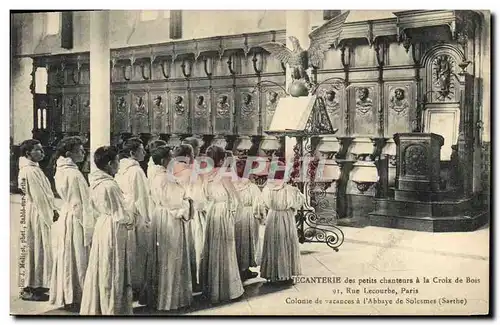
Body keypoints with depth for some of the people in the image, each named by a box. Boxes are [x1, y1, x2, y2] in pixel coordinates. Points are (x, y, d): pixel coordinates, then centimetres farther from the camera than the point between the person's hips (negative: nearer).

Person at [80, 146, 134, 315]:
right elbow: (121, 215, -18)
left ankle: (94, 308, 27)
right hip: (113, 231, -8)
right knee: (113, 271, 3)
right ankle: (112, 309, 15)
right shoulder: (110, 185, -23)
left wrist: (127, 218, 14)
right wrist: (131, 221, 2)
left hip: (102, 224, 8)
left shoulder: (96, 182, 3)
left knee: (100, 268, 17)